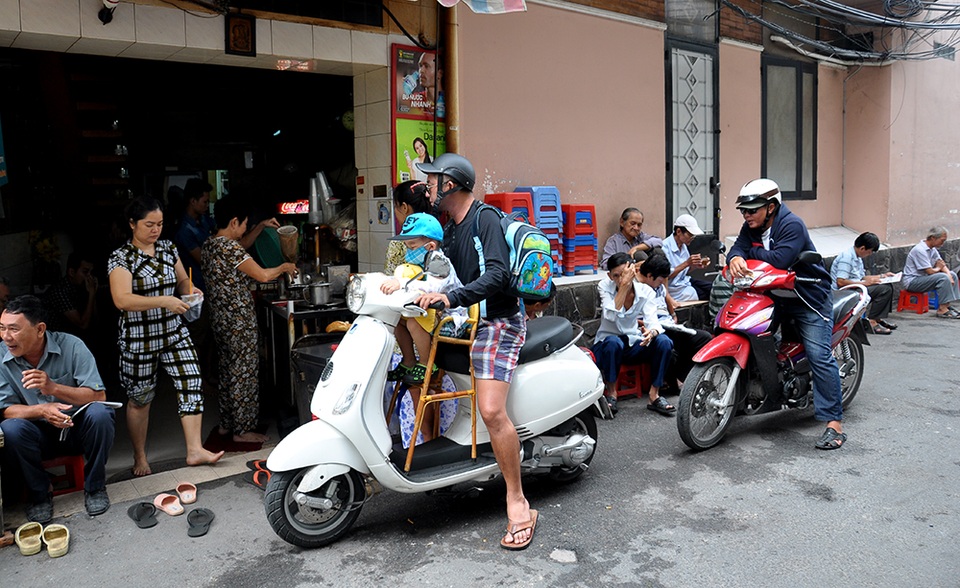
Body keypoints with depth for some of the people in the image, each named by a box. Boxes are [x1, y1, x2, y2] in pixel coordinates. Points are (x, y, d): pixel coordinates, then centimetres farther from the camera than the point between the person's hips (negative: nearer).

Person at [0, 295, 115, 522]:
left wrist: (53, 388, -35)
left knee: (99, 414, -32)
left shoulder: (71, 346, -16)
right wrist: (41, 410, -31)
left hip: (78, 427, -1)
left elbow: (99, 395, -20)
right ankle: (40, 495, -4)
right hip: (40, 434, 1)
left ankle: (94, 486, -8)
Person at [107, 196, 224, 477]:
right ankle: (140, 457, 27)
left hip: (174, 332, 5)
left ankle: (195, 450, -2)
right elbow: (121, 299, -24)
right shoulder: (120, 258, -12)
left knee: (191, 382, -8)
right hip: (139, 339, -4)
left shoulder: (168, 248, 6)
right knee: (140, 398, 9)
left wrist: (189, 289, -7)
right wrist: (163, 301, -33)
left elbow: (182, 279, 17)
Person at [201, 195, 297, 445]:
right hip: (239, 319, -10)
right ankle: (243, 430, 6)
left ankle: (227, 423, 28)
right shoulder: (230, 247, -19)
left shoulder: (208, 246, 10)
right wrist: (284, 267, -4)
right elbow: (262, 275, -22)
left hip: (220, 318, 10)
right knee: (244, 371, -1)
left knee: (228, 368, 18)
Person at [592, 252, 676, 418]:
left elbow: (652, 320, -19)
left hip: (635, 344, 3)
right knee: (614, 342, -38)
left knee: (664, 341, -25)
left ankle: (654, 395, -14)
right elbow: (611, 315, -27)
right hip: (607, 344, -2)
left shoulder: (646, 291, -6)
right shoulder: (605, 286, -11)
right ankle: (611, 394, -18)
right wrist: (624, 286, -30)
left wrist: (652, 331, -43)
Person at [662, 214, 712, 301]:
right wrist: (686, 263, -25)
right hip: (676, 290, -9)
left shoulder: (683, 246, 7)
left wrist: (697, 265, -3)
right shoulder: (665, 247, -20)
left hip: (686, 281, 9)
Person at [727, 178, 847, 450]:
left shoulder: (792, 225, -19)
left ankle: (835, 423, -11)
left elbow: (779, 259, -31)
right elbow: (737, 248, -7)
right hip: (774, 296, 8)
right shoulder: (751, 228, 5)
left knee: (819, 356, -12)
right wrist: (735, 259, -32)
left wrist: (751, 252, -15)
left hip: (809, 298, -8)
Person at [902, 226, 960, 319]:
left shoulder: (932, 249, 10)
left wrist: (949, 275, -10)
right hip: (912, 281, -10)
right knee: (943, 277, -26)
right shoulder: (920, 250, -22)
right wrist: (938, 268, 0)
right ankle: (942, 310, -22)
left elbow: (942, 265, 10)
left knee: (952, 275, 8)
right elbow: (930, 271, -23)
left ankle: (948, 305, 3)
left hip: (923, 277, 10)